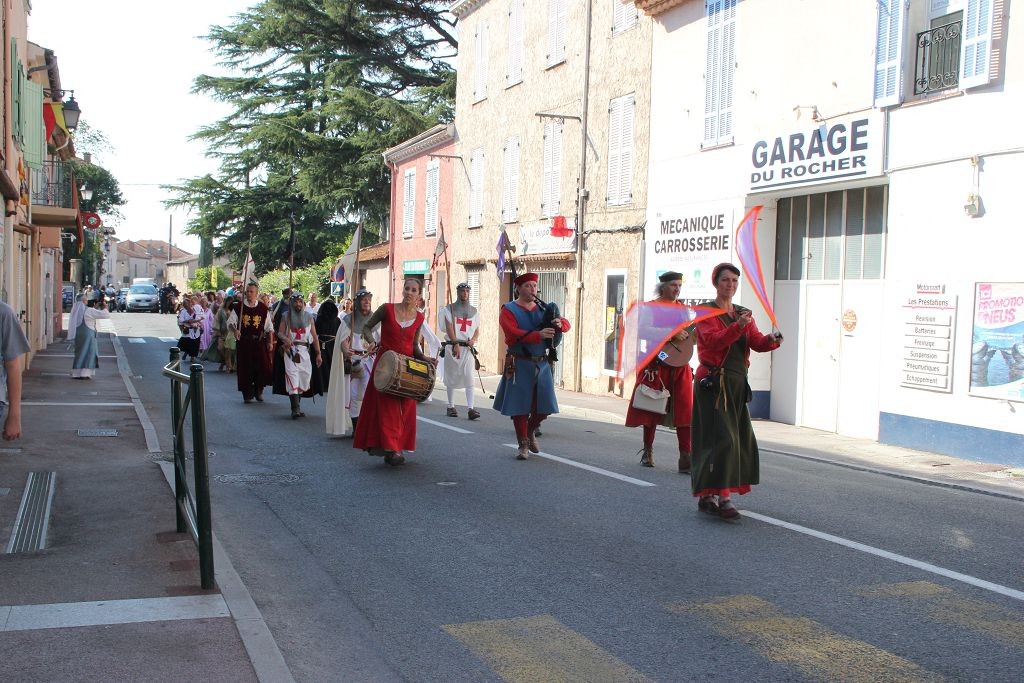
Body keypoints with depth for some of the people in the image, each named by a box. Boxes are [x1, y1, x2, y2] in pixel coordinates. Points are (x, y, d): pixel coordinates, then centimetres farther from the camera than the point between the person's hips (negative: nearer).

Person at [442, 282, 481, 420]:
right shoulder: (450, 309, 6)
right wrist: (456, 344, -17)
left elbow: (477, 330, 16)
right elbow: (449, 327, -5)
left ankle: (470, 409, -15)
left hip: (468, 348, 2)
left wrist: (473, 339, -6)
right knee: (451, 377, 3)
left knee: (469, 378, -9)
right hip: (452, 347, -2)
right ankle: (451, 407, 13)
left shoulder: (474, 311, 16)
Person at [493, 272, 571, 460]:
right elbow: (513, 334, -20)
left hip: (542, 364, 5)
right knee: (520, 406, 0)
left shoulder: (543, 309, 11)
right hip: (519, 365, -5)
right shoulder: (509, 310, -4)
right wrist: (539, 335, -33)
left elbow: (566, 324, 8)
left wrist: (559, 324, -17)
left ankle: (530, 431, 34)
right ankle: (523, 444, 14)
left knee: (544, 406, 7)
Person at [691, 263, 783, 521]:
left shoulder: (743, 313, 17)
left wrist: (771, 340, -17)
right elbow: (713, 340, -21)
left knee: (741, 439, 9)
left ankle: (709, 495, 17)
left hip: (737, 383, 8)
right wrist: (738, 326, -35)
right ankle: (720, 496, -15)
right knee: (721, 438, -14)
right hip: (714, 382, -8)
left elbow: (757, 342, 4)